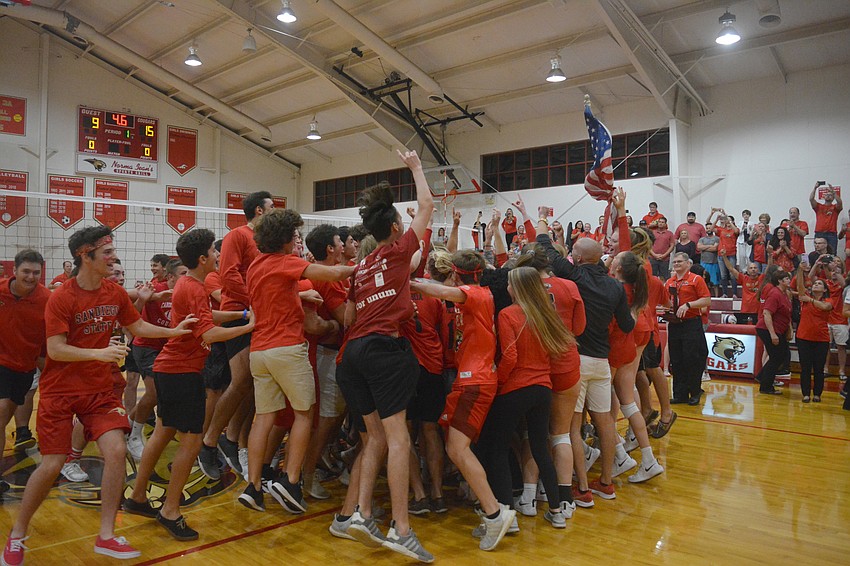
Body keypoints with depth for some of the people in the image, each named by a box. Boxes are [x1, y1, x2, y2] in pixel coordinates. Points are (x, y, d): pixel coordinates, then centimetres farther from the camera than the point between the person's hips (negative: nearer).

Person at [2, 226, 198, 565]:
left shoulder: (115, 293, 0)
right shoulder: (61, 298, -16)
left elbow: (137, 327, 13)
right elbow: (55, 349, -19)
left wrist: (173, 331, 1)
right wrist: (99, 353, -31)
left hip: (100, 390, 4)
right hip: (60, 392, -4)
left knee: (117, 451, -10)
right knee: (52, 465, -3)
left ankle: (106, 537, 3)